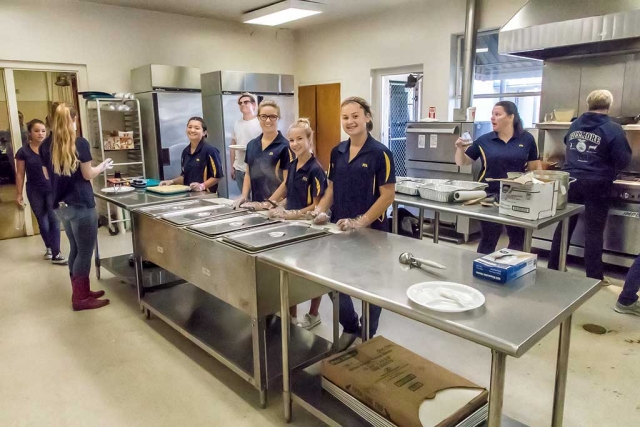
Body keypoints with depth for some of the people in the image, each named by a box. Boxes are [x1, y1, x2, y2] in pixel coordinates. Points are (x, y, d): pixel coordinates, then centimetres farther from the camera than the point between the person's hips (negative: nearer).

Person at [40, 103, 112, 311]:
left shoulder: (46, 145, 5)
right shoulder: (80, 143, -12)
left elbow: (47, 175, 12)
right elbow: (88, 175, -9)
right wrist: (103, 166, 9)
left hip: (60, 205, 7)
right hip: (81, 204, -7)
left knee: (76, 249, 16)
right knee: (85, 251, 2)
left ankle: (82, 291, 26)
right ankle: (80, 298, 7)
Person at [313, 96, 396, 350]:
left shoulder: (380, 153, -11)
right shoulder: (337, 152, 6)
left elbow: (388, 196, -13)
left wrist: (361, 222, -22)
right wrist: (321, 210, -5)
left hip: (370, 232, -5)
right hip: (339, 230, 5)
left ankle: (368, 336, 32)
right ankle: (350, 327, 38)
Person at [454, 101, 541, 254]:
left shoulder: (526, 139, 1)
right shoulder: (484, 140, 0)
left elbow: (535, 167, 6)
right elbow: (462, 163, 4)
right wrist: (460, 148, -14)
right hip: (490, 195, -1)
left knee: (518, 239, 13)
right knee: (488, 240, 5)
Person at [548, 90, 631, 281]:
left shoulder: (575, 125, 7)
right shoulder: (613, 128, -9)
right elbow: (624, 159, -9)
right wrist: (608, 167, 10)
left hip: (570, 181, 4)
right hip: (596, 184, -4)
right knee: (594, 231, 4)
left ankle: (553, 269, 18)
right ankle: (594, 277, 10)